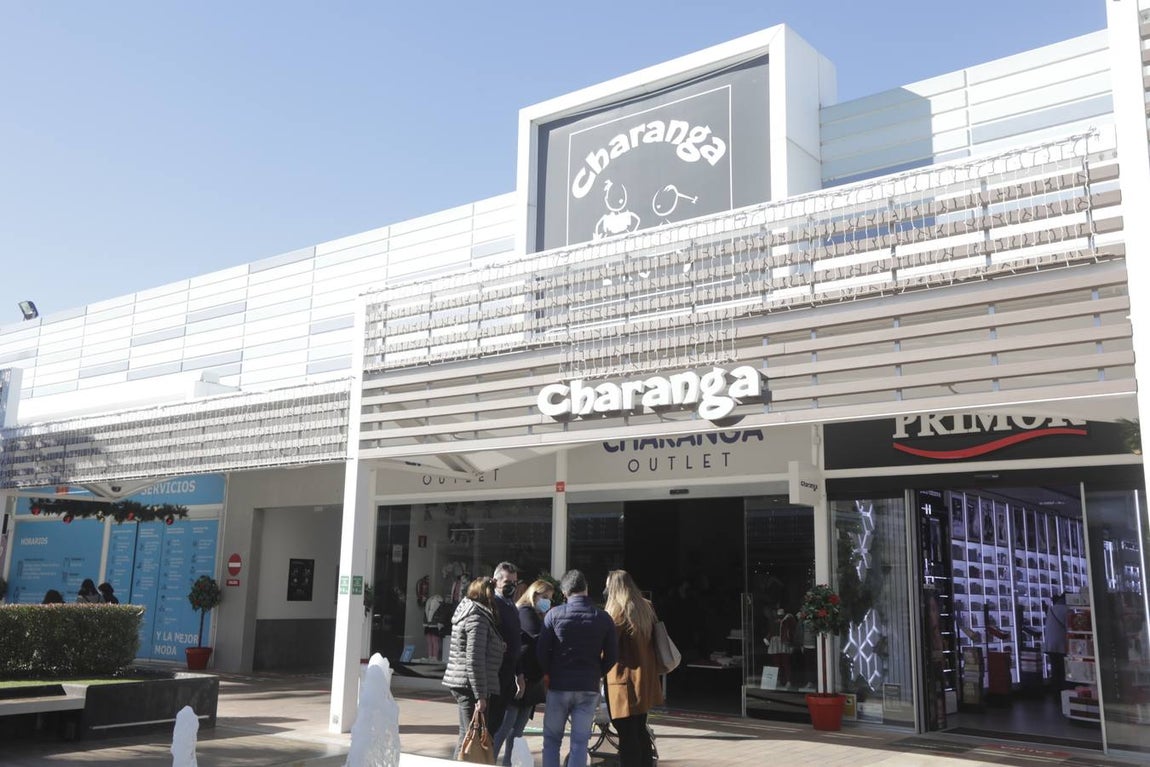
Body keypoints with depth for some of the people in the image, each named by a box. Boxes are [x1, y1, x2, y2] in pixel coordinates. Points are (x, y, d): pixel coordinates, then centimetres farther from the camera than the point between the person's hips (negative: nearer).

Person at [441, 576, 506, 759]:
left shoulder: (466, 612, 14)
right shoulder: (478, 618, -16)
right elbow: (474, 660, -21)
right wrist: (481, 695, -20)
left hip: (458, 682, 10)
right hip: (470, 685, -10)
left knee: (467, 736, 17)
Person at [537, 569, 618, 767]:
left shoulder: (554, 614, -6)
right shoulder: (603, 618, -1)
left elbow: (541, 651, -7)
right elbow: (612, 656, 2)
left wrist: (550, 673, 10)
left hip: (559, 686, -1)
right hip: (589, 689, 1)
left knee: (552, 739, 12)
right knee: (580, 742, 6)